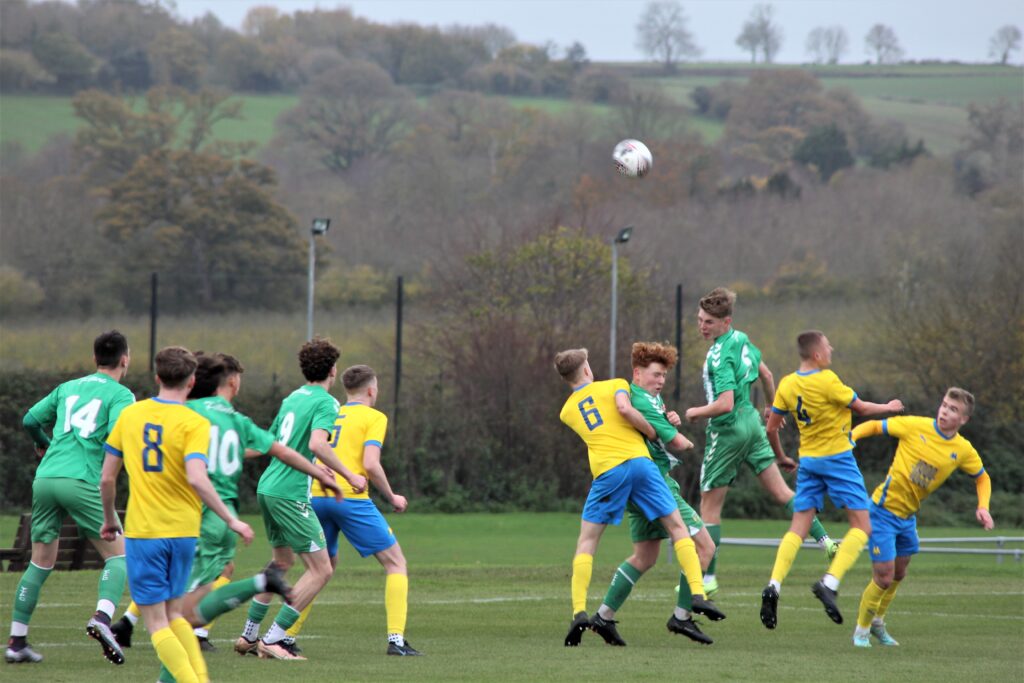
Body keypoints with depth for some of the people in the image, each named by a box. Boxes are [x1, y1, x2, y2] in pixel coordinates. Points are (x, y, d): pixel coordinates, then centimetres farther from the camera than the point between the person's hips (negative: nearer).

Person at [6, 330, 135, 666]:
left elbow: (31, 419, 20)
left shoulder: (68, 387, 19)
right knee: (118, 555, 5)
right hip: (82, 481, -5)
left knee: (40, 563, 13)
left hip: (45, 478, 5)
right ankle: (102, 618, -19)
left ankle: (16, 642, 11)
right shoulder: (120, 395, 3)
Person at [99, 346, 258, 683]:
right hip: (183, 529, 0)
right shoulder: (195, 423, -7)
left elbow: (106, 478, 6)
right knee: (173, 613, 19)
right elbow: (197, 479, -22)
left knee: (157, 623, 2)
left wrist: (110, 519, 22)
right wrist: (232, 521, -15)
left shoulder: (130, 415, 2)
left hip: (142, 530, 0)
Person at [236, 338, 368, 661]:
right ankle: (273, 639, -9)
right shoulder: (326, 402, -10)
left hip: (267, 486, 9)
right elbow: (318, 443, -26)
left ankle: (249, 635, 30)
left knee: (282, 560, 26)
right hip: (291, 494, -9)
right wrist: (349, 475, -17)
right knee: (321, 570, -5)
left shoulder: (292, 398, 15)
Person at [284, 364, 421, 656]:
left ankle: (286, 635, 17)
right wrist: (392, 497, 2)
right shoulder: (374, 417, 1)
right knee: (395, 563, 4)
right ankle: (396, 639, -8)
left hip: (316, 497, 6)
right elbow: (370, 465, -11)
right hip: (351, 498, -6)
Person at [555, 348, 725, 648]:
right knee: (677, 527, 9)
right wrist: (657, 434, 3)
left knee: (587, 541, 7)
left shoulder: (567, 412, 22)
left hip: (607, 472, 1)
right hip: (639, 460, -1)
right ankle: (697, 594, -5)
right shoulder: (615, 385, 13)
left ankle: (579, 612, -9)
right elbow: (623, 409, -9)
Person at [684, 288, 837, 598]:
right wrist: (771, 407, 33)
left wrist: (695, 412, -13)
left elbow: (724, 404, -30)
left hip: (728, 430, -8)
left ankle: (708, 578, 6)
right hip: (751, 421, 8)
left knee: (709, 505, 2)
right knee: (781, 492, 14)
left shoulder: (719, 355, -23)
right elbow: (765, 374, 19)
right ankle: (825, 541, 10)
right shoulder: (740, 340, 3)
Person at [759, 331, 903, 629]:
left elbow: (771, 428, 8)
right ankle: (829, 583, -17)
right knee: (862, 527, 0)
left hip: (808, 460, 6)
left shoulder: (787, 384, 3)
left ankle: (773, 586, -12)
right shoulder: (827, 381, -15)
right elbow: (861, 408, -3)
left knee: (798, 529, 7)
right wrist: (889, 407, 16)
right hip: (837, 458, -6)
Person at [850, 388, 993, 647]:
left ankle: (877, 622, 43)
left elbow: (982, 477, 15)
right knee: (884, 577, -7)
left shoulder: (963, 450, -2)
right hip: (883, 510, -5)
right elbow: (874, 426, -6)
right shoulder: (916, 426, -15)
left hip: (908, 516, 6)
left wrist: (983, 507, -2)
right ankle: (861, 630, 14)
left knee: (898, 575, 19)